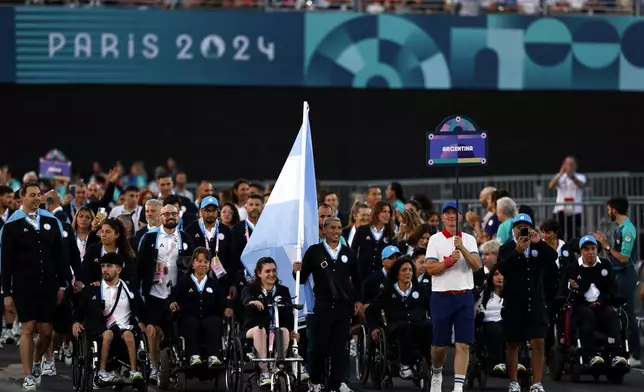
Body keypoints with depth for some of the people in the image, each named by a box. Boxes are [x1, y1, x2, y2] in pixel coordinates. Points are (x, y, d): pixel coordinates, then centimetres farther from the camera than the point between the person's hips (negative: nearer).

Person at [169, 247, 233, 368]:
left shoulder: (214, 283, 26)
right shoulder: (183, 282, 21)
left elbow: (222, 300, 11)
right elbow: (173, 297, 5)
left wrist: (227, 307, -12)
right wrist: (172, 303, -19)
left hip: (209, 318, 1)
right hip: (189, 318, -1)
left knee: (214, 322, -34)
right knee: (191, 322, -37)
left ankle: (213, 357, -46)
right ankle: (194, 356, -48)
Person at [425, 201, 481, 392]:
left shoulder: (469, 239, 7)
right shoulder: (435, 239, 1)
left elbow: (477, 265, -7)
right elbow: (430, 268, -6)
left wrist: (462, 249, -19)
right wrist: (449, 261, -20)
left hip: (464, 296, 1)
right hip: (441, 296, -1)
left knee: (463, 344, -6)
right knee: (440, 345, 5)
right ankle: (436, 373, 33)